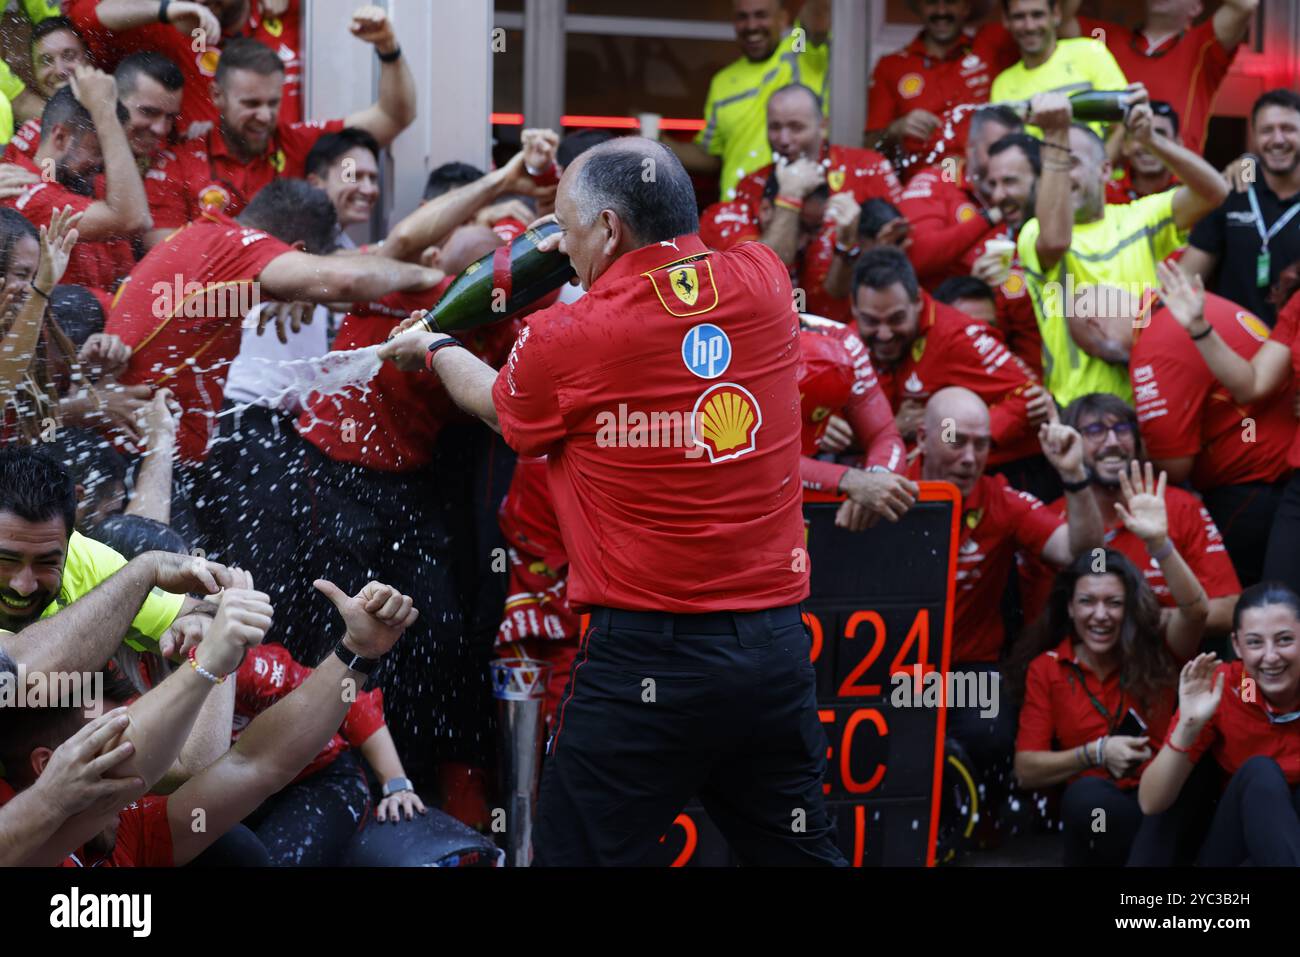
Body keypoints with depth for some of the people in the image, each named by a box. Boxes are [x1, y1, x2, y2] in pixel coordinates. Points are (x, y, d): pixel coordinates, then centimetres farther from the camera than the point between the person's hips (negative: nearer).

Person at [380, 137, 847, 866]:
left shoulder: (563, 340, -8)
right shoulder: (763, 281, 1)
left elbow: (499, 405, 17)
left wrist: (435, 352, 35)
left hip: (651, 658, -5)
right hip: (779, 643, 5)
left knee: (583, 852, 4)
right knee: (799, 850, 14)